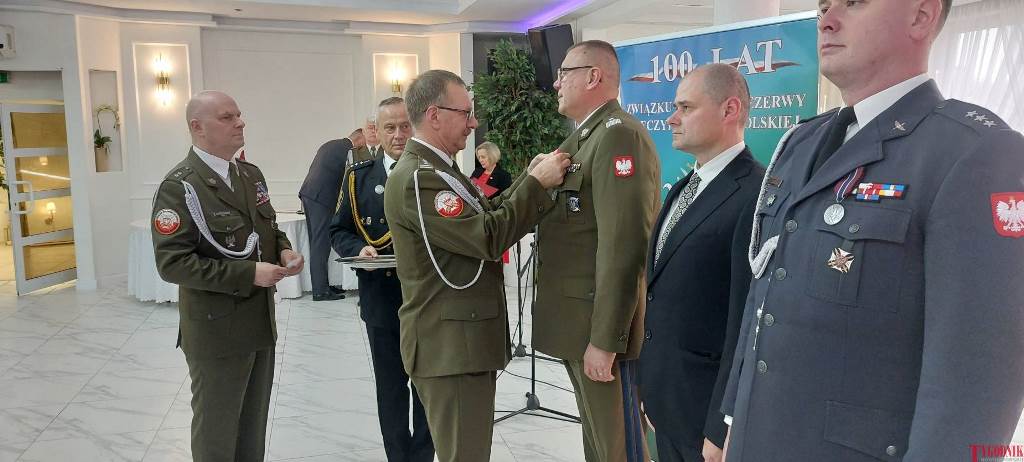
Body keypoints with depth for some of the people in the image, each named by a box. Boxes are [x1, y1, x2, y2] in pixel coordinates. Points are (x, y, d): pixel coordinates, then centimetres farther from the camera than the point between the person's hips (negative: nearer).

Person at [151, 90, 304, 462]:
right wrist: (248, 274, -26)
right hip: (216, 330, -7)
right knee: (216, 429, 12)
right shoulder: (179, 186, -17)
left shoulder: (251, 174, 7)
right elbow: (172, 263, -23)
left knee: (254, 426, 20)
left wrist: (283, 250, -4)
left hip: (261, 322, 7)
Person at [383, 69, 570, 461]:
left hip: (462, 339, 11)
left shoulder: (434, 169, 14)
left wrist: (531, 179, 3)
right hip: (450, 345, -11)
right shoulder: (418, 178, -20)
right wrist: (536, 184, -17)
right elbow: (488, 238, -23)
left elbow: (485, 216, 12)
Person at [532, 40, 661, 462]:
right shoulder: (587, 137, 17)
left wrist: (604, 339, -24)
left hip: (602, 328, -10)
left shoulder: (619, 135, -17)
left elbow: (622, 247, -24)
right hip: (581, 320, 10)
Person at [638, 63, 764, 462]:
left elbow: (747, 321, -21)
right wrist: (649, 384, 11)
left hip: (708, 402, -8)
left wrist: (723, 429, -18)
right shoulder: (683, 189, 10)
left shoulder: (757, 195, -18)